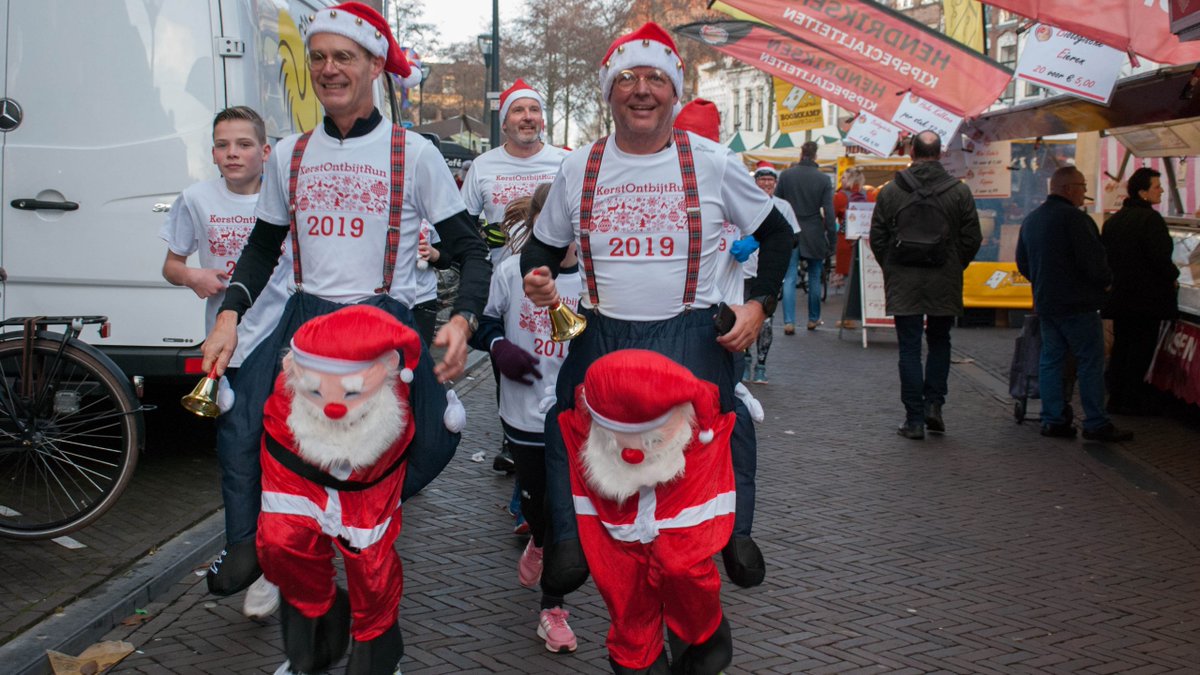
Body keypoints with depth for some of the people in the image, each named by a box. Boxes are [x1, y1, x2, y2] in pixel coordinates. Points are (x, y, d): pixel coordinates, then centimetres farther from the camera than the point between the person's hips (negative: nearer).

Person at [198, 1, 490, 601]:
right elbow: (263, 246, 21)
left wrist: (462, 320, -17)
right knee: (241, 426, -13)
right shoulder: (289, 155, 12)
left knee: (431, 446, -12)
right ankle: (246, 544, 12)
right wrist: (229, 315, 5)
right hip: (304, 319, 3)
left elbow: (469, 250, 1)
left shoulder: (413, 154, 1)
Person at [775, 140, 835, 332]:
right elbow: (829, 212, -6)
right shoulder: (823, 179, -5)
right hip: (814, 234, 0)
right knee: (814, 277, 14)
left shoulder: (785, 175, -3)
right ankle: (813, 319, 22)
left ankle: (789, 322, -10)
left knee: (789, 278, 0)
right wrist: (831, 240, -1)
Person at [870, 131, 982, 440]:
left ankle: (914, 419, 3)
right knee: (939, 342, 18)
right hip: (944, 284, 1)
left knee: (909, 348, 4)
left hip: (903, 284, 0)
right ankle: (933, 403, 7)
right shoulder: (960, 191, -3)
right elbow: (972, 239, 0)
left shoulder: (890, 191, -3)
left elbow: (876, 238, 1)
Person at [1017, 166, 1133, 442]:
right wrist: (1106, 281, -1)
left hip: (1045, 303, 9)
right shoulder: (1073, 218, -16)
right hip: (1077, 305, -8)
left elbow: (1022, 262, 21)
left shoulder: (1031, 219, 13)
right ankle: (1096, 424, -3)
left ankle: (1053, 420, 10)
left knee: (1050, 360, 10)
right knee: (1090, 362, -4)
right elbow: (1093, 261, -19)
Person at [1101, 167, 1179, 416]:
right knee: (1141, 348, 0)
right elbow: (1160, 257, -20)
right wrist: (1172, 277, -4)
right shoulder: (1150, 219, -15)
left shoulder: (1112, 220, 12)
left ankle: (1116, 396, 16)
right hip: (1146, 297, -8)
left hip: (1119, 296, 8)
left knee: (1121, 346, 13)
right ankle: (1130, 400, 1)